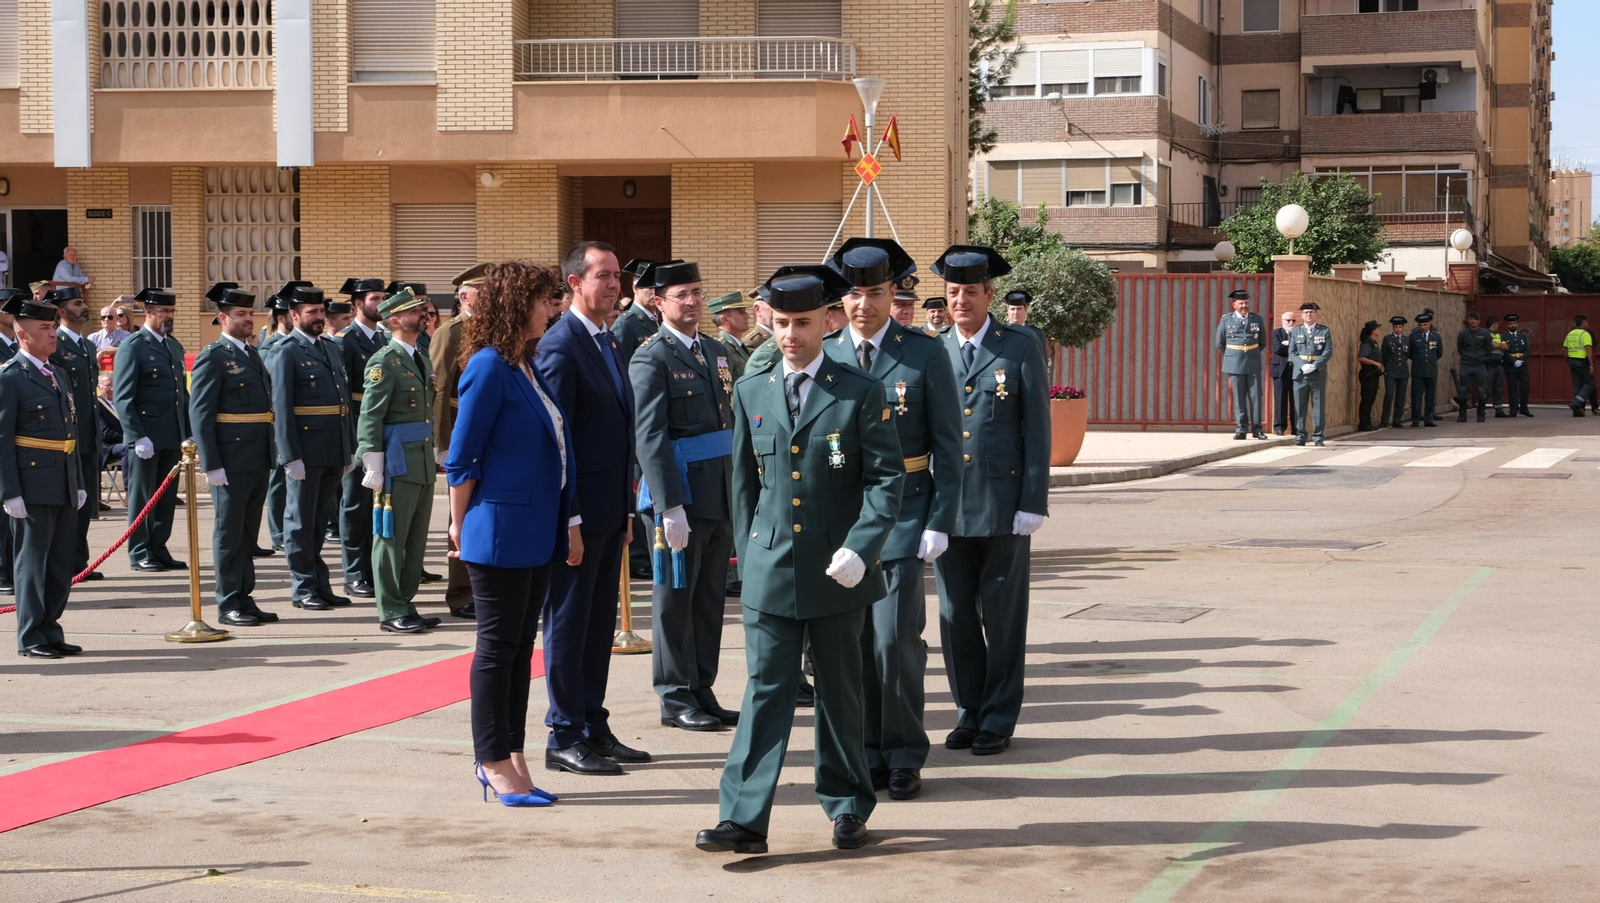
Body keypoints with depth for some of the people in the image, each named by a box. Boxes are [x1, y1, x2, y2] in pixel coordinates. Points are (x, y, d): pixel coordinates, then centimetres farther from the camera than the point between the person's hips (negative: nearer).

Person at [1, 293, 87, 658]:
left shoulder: (56, 376, 16)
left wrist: (79, 483, 16)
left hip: (63, 487, 8)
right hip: (33, 487, -8)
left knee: (61, 563, 11)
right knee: (33, 560, -1)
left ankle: (50, 630, 20)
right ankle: (30, 638, 6)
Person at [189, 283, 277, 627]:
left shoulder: (252, 353, 16)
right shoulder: (213, 357, -9)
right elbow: (200, 413, -13)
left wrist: (270, 456, 15)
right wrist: (211, 465, -18)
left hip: (258, 461, 8)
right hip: (231, 462, -8)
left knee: (248, 533, 13)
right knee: (229, 533, 0)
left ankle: (245, 598, 20)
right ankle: (228, 605, 6)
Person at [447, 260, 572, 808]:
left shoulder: (527, 368, 13)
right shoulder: (489, 368, -14)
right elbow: (461, 460, -13)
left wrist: (566, 525, 14)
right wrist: (460, 526, -8)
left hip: (535, 533, 8)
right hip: (499, 532, -8)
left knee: (520, 648, 11)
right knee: (497, 648, 0)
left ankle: (508, 759, 18)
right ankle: (496, 764, 7)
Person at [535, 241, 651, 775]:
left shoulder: (609, 343, 15)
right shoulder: (561, 345, -13)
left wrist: (626, 509, 16)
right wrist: (568, 518, -19)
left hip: (609, 511, 9)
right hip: (577, 512, -9)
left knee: (600, 624, 13)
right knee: (568, 622, -1)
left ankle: (594, 728, 21)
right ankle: (565, 738, 5)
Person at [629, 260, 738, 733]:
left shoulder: (716, 352, 15)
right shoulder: (651, 360, -9)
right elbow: (651, 438, -15)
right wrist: (670, 507, -21)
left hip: (720, 498, 7)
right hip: (680, 498, -7)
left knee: (711, 598, 12)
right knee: (675, 599, 2)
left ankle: (702, 692, 21)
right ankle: (676, 699, 10)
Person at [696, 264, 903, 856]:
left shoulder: (861, 392, -2)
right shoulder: (752, 392, 7)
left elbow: (886, 477, -6)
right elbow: (744, 481, 14)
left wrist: (860, 548, -17)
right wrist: (748, 556, 12)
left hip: (839, 571, -2)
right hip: (770, 569, 2)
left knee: (840, 691, 9)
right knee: (765, 690, -2)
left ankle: (847, 806, 23)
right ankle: (743, 818, -5)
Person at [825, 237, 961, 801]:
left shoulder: (925, 354, -1)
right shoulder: (825, 356, 6)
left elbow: (948, 446, 0)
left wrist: (940, 522, -7)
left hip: (902, 517, -3)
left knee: (895, 640, -8)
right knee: (853, 644, 5)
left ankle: (904, 759, 5)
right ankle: (868, 755, 16)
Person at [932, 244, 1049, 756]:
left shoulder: (1020, 350, 0)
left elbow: (1037, 430, -1)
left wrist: (1033, 504, -8)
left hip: (1003, 507, -3)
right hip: (949, 505, 3)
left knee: (1003, 616, 4)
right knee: (955, 616, 7)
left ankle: (999, 719, 13)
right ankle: (970, 712, 19)